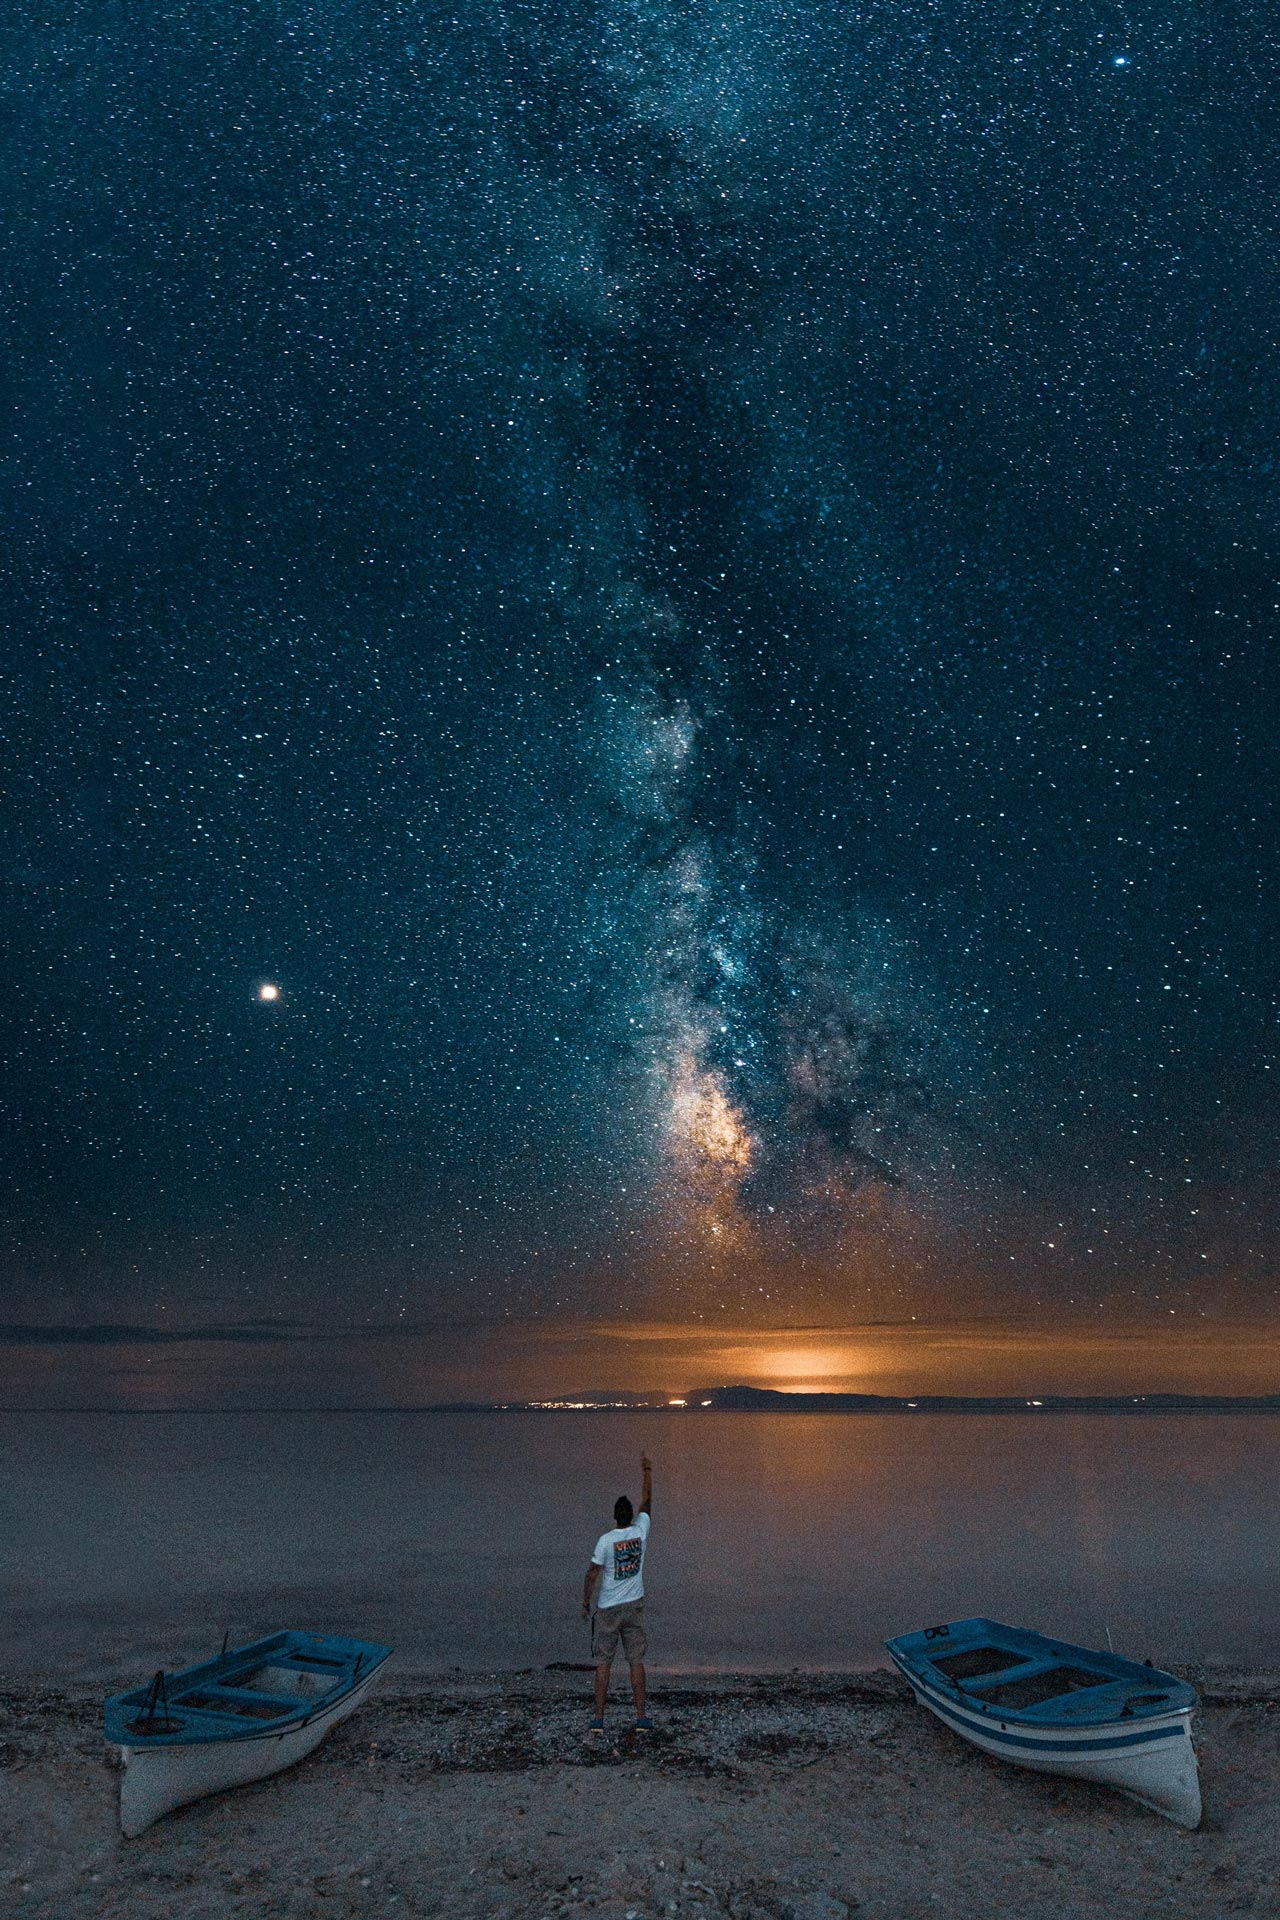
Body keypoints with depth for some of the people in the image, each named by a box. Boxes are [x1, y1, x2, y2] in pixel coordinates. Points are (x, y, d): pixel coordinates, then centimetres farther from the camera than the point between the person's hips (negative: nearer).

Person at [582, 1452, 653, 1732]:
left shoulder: (606, 1540, -13)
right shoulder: (640, 1532, -5)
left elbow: (593, 1573, -10)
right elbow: (647, 1502, 9)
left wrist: (586, 1603, 3)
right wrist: (647, 1471, 19)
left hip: (607, 1609, -2)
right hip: (634, 1606, 2)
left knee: (603, 1662, 5)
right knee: (636, 1661, 7)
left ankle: (599, 1719, 5)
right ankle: (641, 1717, 8)